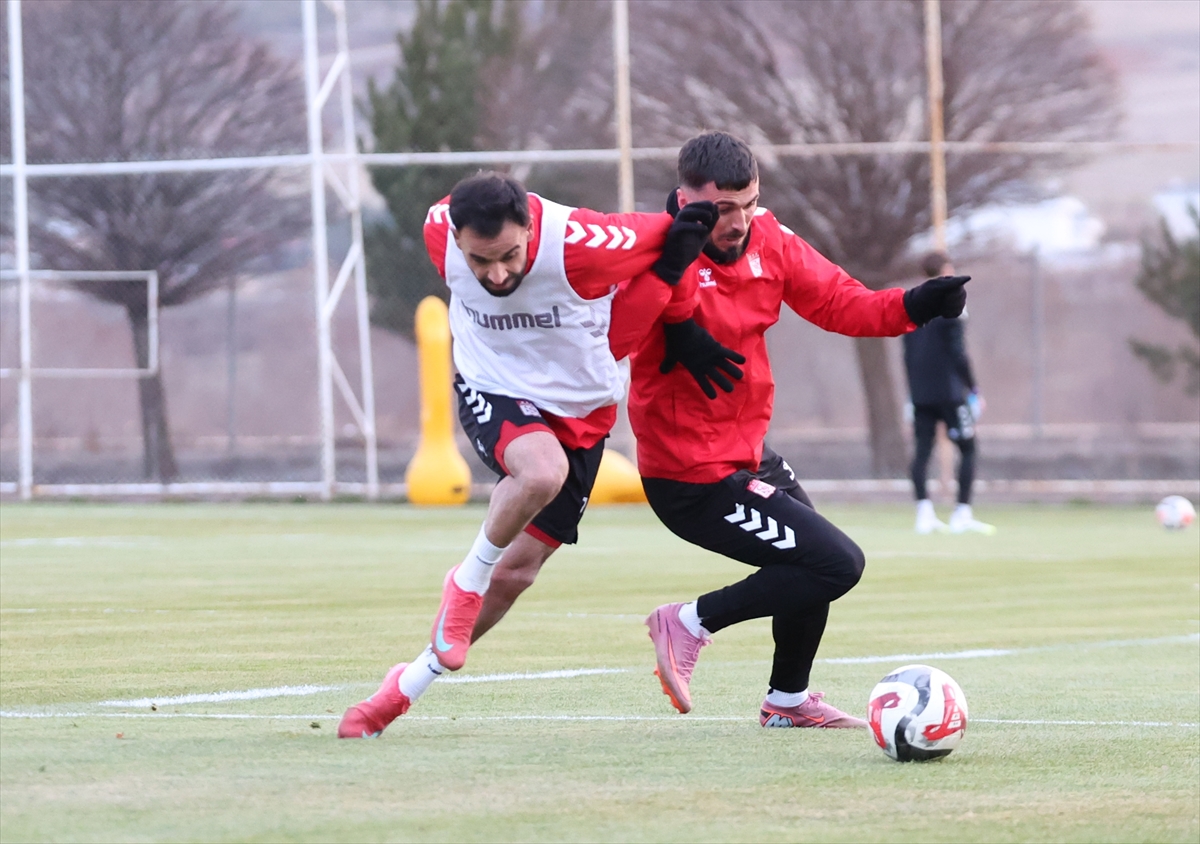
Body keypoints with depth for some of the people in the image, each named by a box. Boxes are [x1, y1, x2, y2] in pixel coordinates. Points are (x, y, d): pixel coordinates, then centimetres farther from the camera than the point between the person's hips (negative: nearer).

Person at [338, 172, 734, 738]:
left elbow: (673, 241, -14)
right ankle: (466, 582, -9)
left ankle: (408, 685, 22)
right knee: (543, 469, -35)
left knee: (516, 569, 4)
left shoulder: (577, 243, -31)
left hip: (578, 410, 1)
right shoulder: (439, 234, -21)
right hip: (492, 391, 0)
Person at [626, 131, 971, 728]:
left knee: (815, 563, 27)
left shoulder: (767, 240, -1)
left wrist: (913, 306, -12)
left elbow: (839, 301, 3)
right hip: (697, 478, -9)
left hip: (749, 452, 9)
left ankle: (788, 700, 47)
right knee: (838, 564, -11)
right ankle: (693, 622, 2)